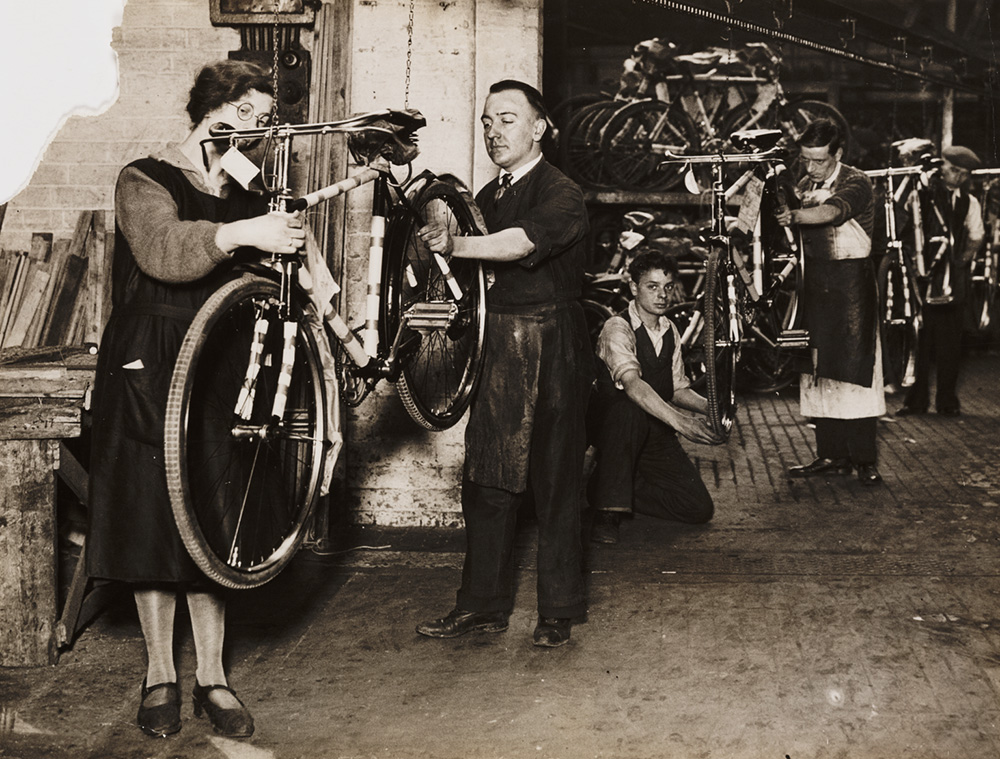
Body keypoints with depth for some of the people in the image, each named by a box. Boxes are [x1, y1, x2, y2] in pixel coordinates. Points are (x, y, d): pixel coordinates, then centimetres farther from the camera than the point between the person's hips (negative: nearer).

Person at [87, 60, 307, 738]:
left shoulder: (247, 198, 14)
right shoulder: (146, 181, -3)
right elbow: (163, 249, -25)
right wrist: (241, 235, -38)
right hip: (147, 376, -4)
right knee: (151, 520, 2)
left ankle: (212, 675, 14)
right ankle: (160, 675, 15)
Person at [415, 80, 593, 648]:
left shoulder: (562, 195, -10)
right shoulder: (489, 196, 15)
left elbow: (523, 242, -31)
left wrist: (458, 245, -44)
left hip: (552, 352, -7)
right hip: (499, 345, 7)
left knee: (555, 484, 0)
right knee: (487, 480, 8)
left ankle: (559, 611, 12)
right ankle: (484, 603, 19)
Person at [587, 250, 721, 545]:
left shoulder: (671, 332, 9)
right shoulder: (617, 328, -16)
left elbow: (678, 389, 14)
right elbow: (632, 384, -32)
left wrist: (708, 406, -8)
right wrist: (679, 421, -45)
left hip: (655, 432, 6)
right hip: (610, 423, -6)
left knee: (700, 509, -8)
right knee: (630, 410, -42)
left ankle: (605, 488, 9)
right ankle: (608, 510, -28)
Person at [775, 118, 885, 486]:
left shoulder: (856, 183, -9)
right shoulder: (805, 185, 13)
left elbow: (832, 212, -30)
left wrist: (794, 215, -46)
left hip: (851, 280, -6)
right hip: (815, 281, 6)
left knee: (854, 369, -8)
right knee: (818, 369, 5)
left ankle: (864, 458, -2)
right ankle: (831, 454, 11)